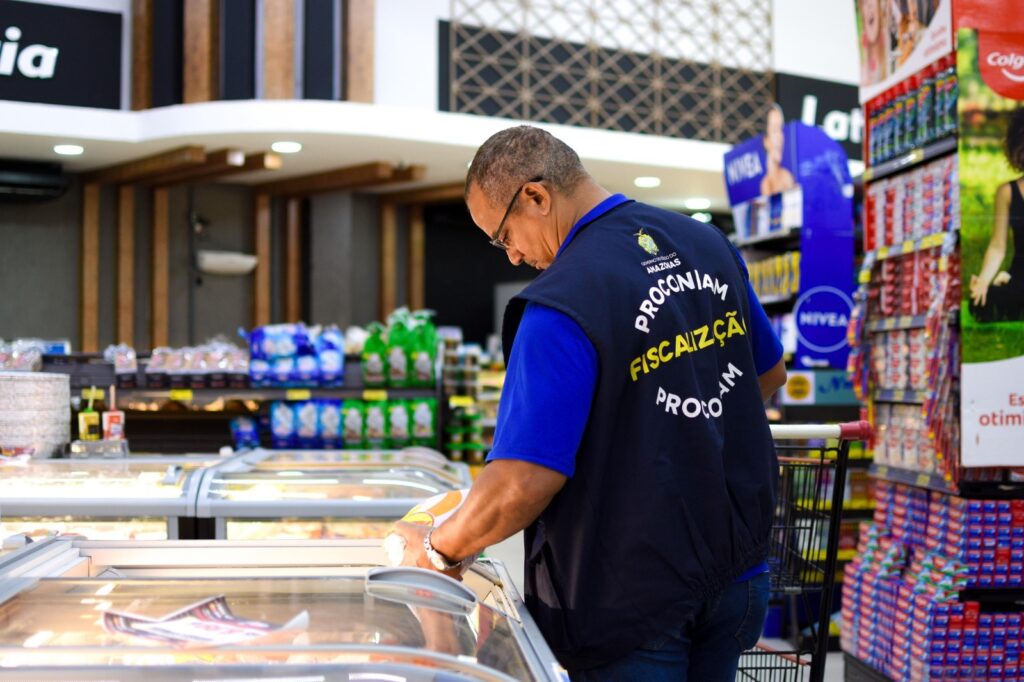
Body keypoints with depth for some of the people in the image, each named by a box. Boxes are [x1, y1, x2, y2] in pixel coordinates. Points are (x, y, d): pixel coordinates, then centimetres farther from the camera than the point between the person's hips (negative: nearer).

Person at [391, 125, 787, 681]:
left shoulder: (562, 306, -23)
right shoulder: (710, 246, 1)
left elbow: (523, 482, -26)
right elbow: (769, 374, 16)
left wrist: (439, 550, -10)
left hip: (635, 597, -7)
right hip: (737, 569, 7)